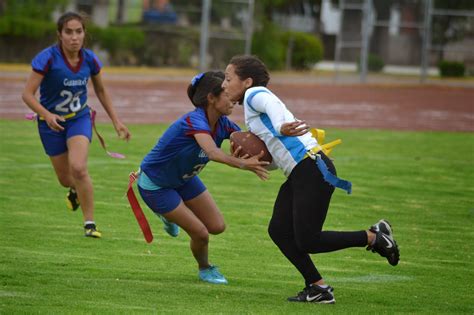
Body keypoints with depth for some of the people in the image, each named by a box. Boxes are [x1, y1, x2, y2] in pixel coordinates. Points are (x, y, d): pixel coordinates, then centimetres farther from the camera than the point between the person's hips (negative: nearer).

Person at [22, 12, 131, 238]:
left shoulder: (89, 59, -11)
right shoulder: (47, 58, -23)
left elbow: (101, 91, 8)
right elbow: (28, 94, -22)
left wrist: (116, 121, 9)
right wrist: (47, 115, -39)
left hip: (79, 119, 1)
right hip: (52, 122, -1)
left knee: (78, 168, -23)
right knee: (65, 179, 9)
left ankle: (90, 223, -12)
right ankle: (75, 190, 49)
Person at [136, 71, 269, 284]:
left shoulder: (223, 124, -11)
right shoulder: (194, 121, -35)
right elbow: (213, 152, -53)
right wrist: (242, 164, -67)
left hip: (183, 178, 8)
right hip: (155, 184, -8)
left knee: (217, 226, 5)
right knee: (200, 233, -10)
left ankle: (169, 215, 30)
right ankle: (205, 269, 23)